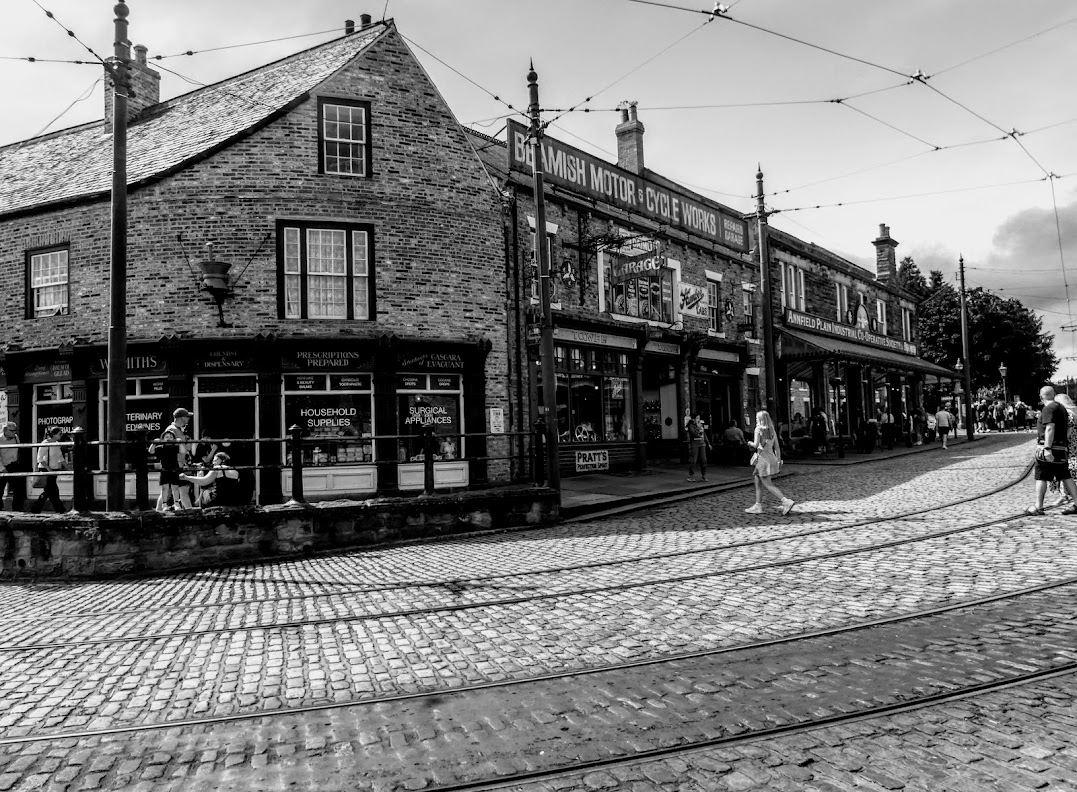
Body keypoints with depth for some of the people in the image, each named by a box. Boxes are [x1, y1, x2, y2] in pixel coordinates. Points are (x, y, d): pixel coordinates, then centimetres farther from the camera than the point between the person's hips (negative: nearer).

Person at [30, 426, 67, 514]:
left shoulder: (57, 444, 11)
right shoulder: (45, 444, -12)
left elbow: (61, 458, 20)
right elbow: (40, 459, -15)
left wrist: (66, 467, 13)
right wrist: (48, 468, -21)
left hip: (54, 469, 8)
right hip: (46, 470, -8)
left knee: (48, 491, 10)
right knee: (53, 490, -7)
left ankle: (35, 509, 19)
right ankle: (60, 510, -3)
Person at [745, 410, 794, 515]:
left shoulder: (758, 429, -10)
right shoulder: (772, 430, 10)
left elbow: (756, 445, -17)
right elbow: (777, 448, 11)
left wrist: (750, 443, 4)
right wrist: (779, 461, 15)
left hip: (763, 458, -8)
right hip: (771, 458, 8)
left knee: (768, 485, -4)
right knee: (756, 479, 18)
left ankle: (786, 501, -16)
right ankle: (758, 506, 20)